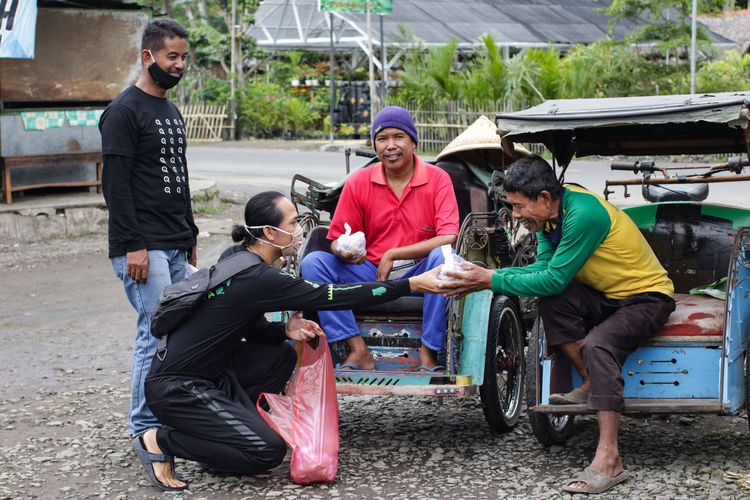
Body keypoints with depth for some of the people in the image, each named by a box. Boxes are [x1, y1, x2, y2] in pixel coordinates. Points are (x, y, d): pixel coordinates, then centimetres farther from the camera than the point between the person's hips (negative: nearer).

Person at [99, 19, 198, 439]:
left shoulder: (172, 112, 20)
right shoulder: (124, 111, -8)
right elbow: (115, 183, -14)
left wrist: (190, 237, 23)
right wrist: (133, 245, -19)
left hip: (176, 246, 9)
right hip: (144, 246, -9)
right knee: (159, 332, -12)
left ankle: (163, 419, 12)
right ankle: (146, 428, -5)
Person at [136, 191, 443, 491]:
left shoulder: (238, 258, 5)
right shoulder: (259, 279, -22)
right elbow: (334, 297, -20)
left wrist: (284, 330, -6)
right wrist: (412, 284, -17)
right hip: (175, 388, -9)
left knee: (280, 355, 12)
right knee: (269, 450, -15)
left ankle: (221, 433, 9)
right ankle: (161, 442, -4)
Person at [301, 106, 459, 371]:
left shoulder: (437, 179, -5)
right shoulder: (358, 182, 2)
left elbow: (449, 238, -16)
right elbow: (337, 239, 5)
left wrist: (392, 255, -19)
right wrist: (344, 252, -21)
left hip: (419, 276, -2)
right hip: (371, 276, 3)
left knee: (442, 256, -34)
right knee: (313, 262, -19)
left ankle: (429, 354, -27)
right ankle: (359, 351, -24)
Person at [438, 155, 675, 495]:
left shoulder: (583, 214, -29)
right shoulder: (552, 212, -2)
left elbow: (554, 279, -28)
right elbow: (542, 267, -3)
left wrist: (492, 281, -25)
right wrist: (486, 276, -14)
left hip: (647, 297, -9)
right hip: (607, 295, 9)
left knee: (597, 345, -33)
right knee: (551, 303, -17)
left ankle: (609, 460, -37)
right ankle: (591, 385, -4)